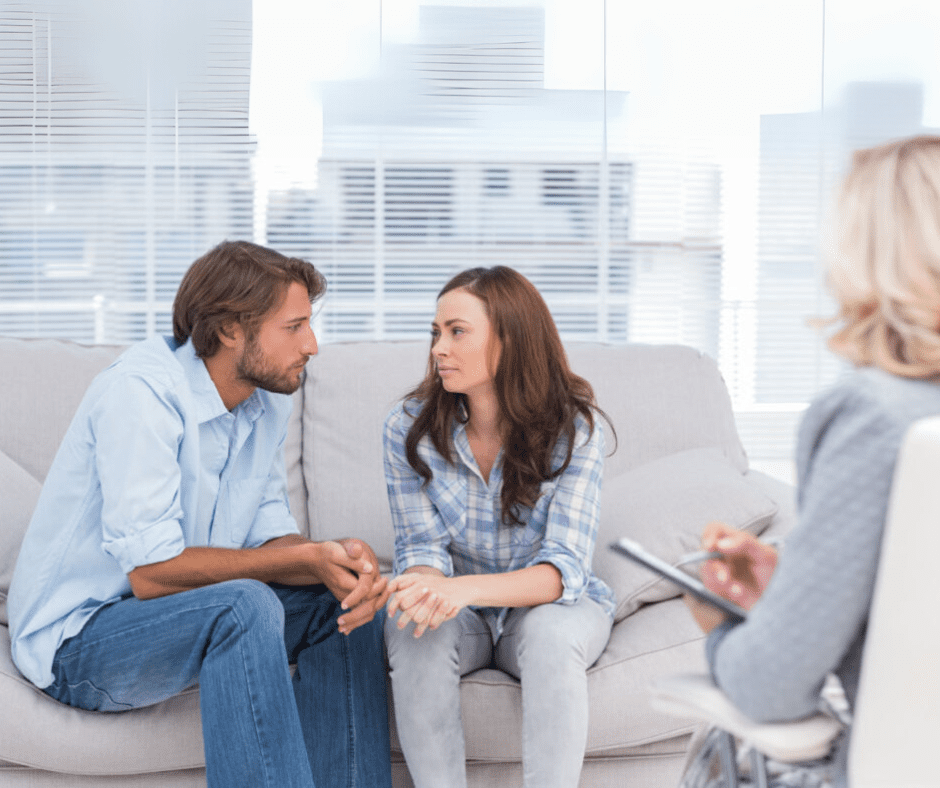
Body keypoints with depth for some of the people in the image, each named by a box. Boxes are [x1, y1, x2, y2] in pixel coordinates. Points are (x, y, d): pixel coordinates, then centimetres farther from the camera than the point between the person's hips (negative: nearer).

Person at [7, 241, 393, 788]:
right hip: (79, 640, -8)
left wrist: (340, 560, -21)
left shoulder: (269, 399, 2)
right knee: (245, 606, -33)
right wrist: (305, 557, -25)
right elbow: (152, 573, -28)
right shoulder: (141, 390, -24)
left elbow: (270, 539, 1)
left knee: (344, 598, -5)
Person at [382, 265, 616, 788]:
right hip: (456, 610, 2)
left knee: (551, 632, -35)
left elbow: (562, 569, -23)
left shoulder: (575, 429, -15)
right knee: (417, 632, -32)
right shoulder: (409, 427, -8)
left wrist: (465, 587, -41)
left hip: (550, 604, -1)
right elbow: (422, 548, -8)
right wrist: (428, 587, -34)